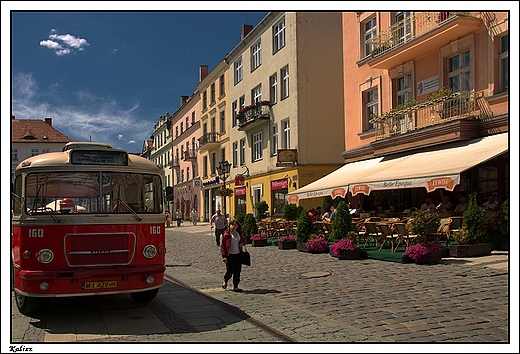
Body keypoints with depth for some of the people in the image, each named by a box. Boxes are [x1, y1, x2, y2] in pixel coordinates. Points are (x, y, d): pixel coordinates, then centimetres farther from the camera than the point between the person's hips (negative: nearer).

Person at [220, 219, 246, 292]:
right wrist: (224, 256, -13)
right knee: (230, 271, -3)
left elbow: (244, 239, 26)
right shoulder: (226, 234, -8)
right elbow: (222, 245, -8)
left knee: (238, 271, 5)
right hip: (230, 255, -5)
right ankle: (225, 281, 28)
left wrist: (242, 243, 1)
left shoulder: (240, 233, 6)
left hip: (238, 254, 5)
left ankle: (235, 286, 16)